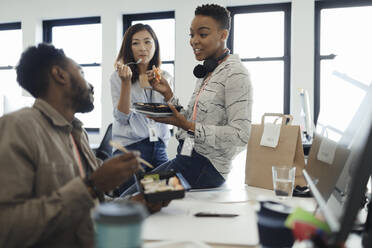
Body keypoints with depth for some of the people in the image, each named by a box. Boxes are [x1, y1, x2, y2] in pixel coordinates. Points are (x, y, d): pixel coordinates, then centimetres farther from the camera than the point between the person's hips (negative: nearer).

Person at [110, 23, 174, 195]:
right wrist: (126, 82, -15)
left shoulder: (165, 78, 11)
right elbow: (121, 118, -8)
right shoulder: (118, 77, 0)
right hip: (129, 147, -3)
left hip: (159, 148, 4)